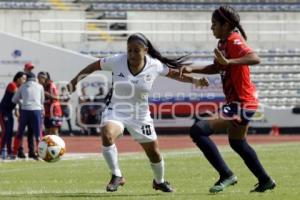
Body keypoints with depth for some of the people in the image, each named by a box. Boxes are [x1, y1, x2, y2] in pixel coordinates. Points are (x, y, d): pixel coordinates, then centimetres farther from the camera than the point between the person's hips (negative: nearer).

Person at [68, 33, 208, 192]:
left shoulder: (154, 65, -13)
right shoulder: (117, 61, -17)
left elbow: (173, 74, 4)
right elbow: (94, 66, -2)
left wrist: (194, 80, -4)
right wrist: (76, 79, -2)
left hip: (140, 115, 2)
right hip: (116, 110, -2)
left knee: (154, 153, 10)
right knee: (107, 136, -33)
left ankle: (159, 181, 42)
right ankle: (117, 176, -16)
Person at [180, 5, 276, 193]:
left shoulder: (234, 41, -19)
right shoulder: (223, 43, 10)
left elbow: (255, 58, -35)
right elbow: (216, 68, 22)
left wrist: (228, 61, -44)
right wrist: (192, 69, 8)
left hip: (241, 103, -11)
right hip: (240, 102, 11)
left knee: (198, 130, -20)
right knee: (237, 143, 30)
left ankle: (226, 175, -11)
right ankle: (265, 181, 44)